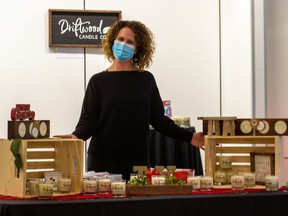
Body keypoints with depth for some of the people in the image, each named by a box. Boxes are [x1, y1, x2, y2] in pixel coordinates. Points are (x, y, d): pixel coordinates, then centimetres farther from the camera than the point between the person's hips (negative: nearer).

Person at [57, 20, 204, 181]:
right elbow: (89, 120, -3)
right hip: (103, 161, -1)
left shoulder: (146, 80, 7)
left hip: (137, 161, 2)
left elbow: (158, 118, 9)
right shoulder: (98, 81, 3)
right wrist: (76, 136, -24)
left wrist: (189, 137, 2)